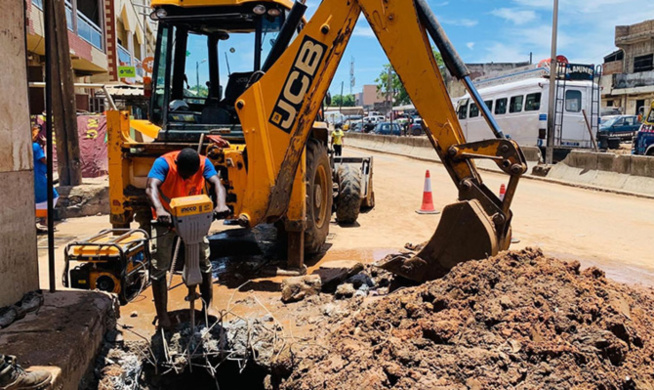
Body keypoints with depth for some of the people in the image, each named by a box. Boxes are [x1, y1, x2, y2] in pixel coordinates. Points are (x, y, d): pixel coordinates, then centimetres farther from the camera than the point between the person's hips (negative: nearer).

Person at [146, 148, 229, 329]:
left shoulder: (204, 163, -21)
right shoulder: (163, 163, -28)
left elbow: (217, 183, -34)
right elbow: (151, 187, -43)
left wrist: (221, 204, -55)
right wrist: (159, 209, -63)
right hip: (166, 218, -2)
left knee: (204, 261, 7)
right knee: (159, 267, -1)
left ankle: (208, 304, 28)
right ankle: (162, 315, 13)